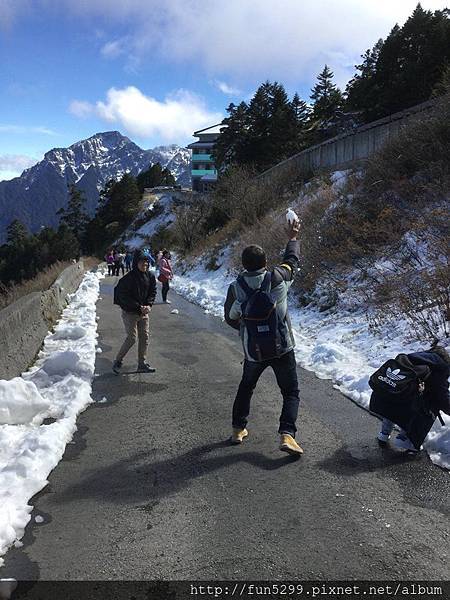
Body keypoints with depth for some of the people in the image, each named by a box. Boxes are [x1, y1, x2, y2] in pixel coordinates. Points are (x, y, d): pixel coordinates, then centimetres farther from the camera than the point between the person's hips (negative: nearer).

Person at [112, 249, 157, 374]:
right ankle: (117, 362, 13)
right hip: (130, 313, -6)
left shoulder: (150, 276, 0)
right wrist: (139, 307, -19)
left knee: (144, 338, 8)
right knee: (131, 338, -6)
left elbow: (153, 292, 8)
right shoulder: (129, 278, -18)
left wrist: (148, 305, -9)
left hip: (143, 312, 6)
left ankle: (142, 364, 19)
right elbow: (124, 296, -18)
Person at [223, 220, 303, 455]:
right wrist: (293, 238, 28)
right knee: (291, 392, 11)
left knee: (246, 388, 25)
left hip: (253, 351, 2)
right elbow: (292, 261, 11)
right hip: (282, 348, -1)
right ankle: (286, 435, -4)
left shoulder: (235, 288, -8)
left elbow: (230, 318, 5)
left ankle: (238, 429, 32)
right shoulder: (278, 277, -9)